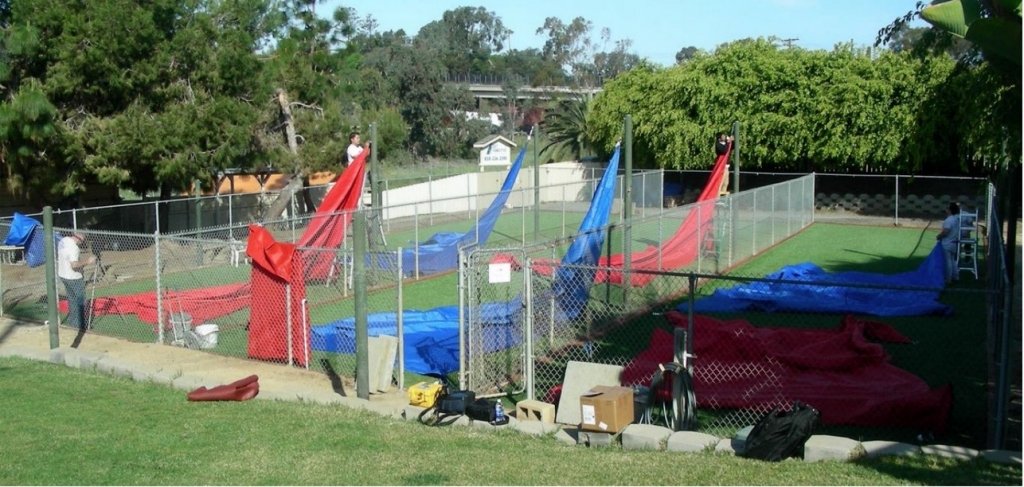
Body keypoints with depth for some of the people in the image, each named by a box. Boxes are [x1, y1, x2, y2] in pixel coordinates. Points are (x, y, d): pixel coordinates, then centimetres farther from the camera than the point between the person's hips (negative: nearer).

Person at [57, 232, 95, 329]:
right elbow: (74, 265, -34)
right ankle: (80, 324, 3)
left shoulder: (62, 241, 3)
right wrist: (87, 261, -27)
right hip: (73, 277, -9)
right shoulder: (73, 247, -26)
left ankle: (72, 321, 27)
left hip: (62, 275, 9)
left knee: (71, 299, 20)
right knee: (80, 300, 1)